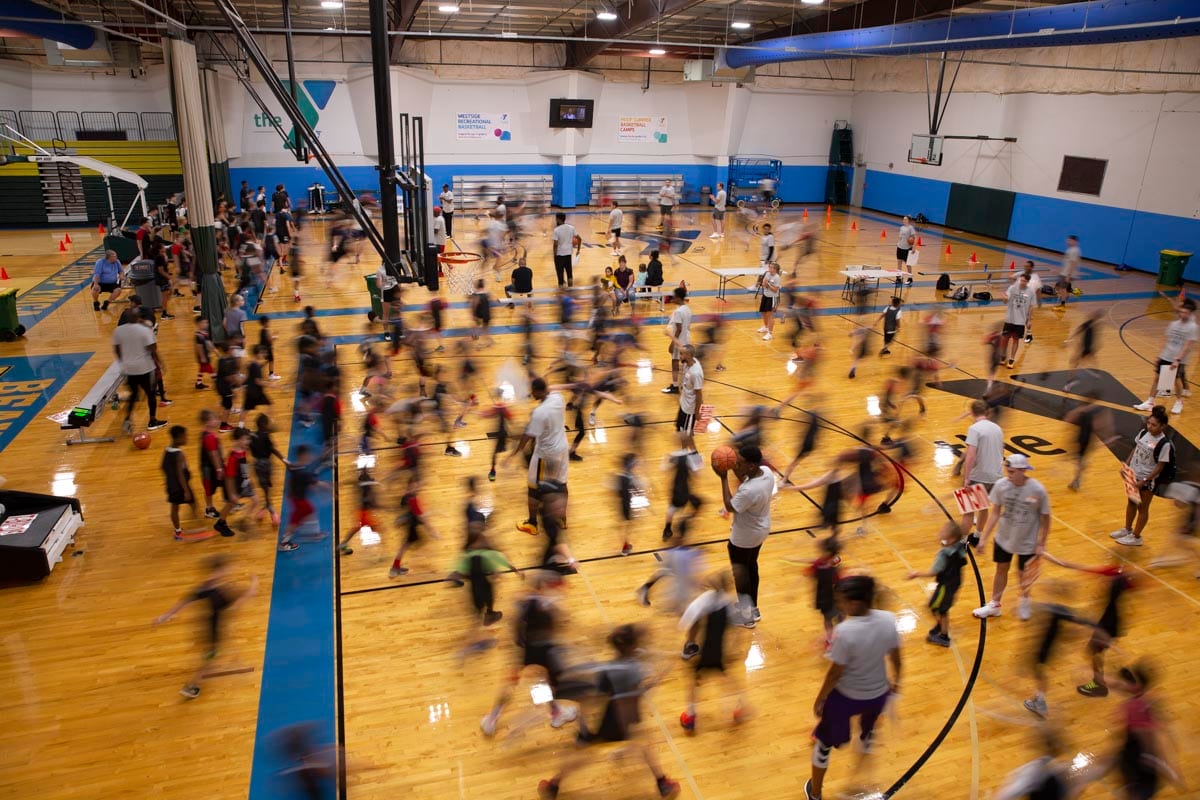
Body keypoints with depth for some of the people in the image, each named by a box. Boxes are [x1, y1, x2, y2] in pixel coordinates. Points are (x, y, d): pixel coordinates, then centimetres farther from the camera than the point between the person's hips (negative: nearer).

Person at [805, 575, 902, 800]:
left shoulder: (845, 631, -33)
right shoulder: (888, 619, -19)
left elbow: (835, 673, -22)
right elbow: (895, 657, -1)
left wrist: (820, 699, -5)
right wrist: (895, 680, 19)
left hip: (845, 696, -5)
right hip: (878, 693, 5)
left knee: (824, 743, 18)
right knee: (869, 715, 40)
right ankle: (866, 740, 71)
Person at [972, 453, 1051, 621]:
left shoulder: (1038, 490, -24)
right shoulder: (1001, 485, -17)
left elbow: (1045, 518, -11)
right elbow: (995, 513, -8)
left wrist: (1041, 543, -7)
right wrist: (984, 537, -8)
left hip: (1028, 542, -2)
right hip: (1003, 538, 2)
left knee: (1023, 574, 14)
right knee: (1001, 570, 16)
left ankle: (1025, 601, 45)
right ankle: (994, 605, 33)